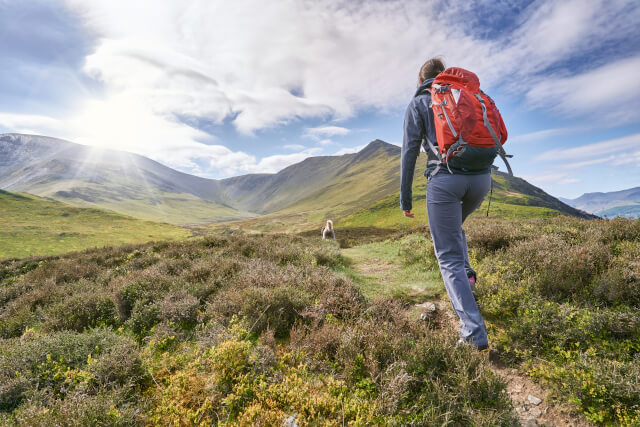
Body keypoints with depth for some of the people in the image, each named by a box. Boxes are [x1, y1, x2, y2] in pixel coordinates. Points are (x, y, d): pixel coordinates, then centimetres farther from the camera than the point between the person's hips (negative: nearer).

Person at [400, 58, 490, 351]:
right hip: (480, 177, 5)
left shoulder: (418, 104, 10)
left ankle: (475, 333, -6)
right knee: (452, 227, 34)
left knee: (449, 259, 1)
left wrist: (405, 197, 2)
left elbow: (410, 150, 0)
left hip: (444, 179, -5)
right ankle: (466, 273, 16)